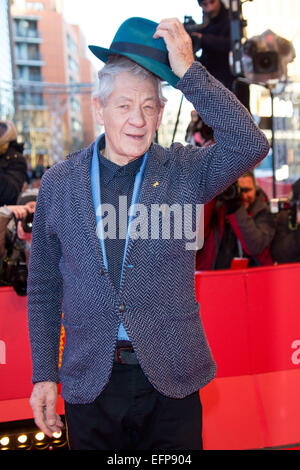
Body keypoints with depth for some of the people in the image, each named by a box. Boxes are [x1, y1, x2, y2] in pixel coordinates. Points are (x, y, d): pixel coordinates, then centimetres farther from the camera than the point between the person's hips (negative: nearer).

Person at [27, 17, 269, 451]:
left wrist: (188, 72, -22)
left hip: (171, 381, 0)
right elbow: (44, 288, 6)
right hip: (89, 383, 1)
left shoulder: (185, 171, -2)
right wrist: (44, 374, 3)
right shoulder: (58, 183, 1)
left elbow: (251, 145, -21)